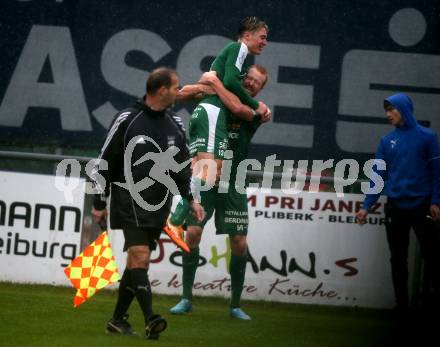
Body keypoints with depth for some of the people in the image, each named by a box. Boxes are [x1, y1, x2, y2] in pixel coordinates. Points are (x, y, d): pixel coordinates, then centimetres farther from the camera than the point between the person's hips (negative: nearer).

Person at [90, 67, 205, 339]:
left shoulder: (175, 124, 11)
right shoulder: (128, 119, -5)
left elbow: (182, 165, 19)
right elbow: (105, 162, -1)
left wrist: (190, 199, 8)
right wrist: (100, 204, -1)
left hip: (159, 205, 6)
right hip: (130, 201, -6)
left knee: (137, 262, 8)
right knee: (140, 256, -17)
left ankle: (118, 319, 17)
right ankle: (150, 319, -26)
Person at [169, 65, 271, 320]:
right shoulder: (216, 100, 4)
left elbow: (238, 108, -21)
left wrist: (214, 81, -15)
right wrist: (204, 84, -13)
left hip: (232, 182, 0)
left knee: (239, 243, -2)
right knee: (193, 232, -12)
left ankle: (236, 304, 11)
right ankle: (186, 299, -2)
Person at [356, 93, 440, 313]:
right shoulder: (387, 141, 6)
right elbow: (379, 175, 6)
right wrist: (366, 206, -1)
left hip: (422, 206, -3)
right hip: (395, 207, 3)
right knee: (398, 258, 8)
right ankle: (401, 304, 15)